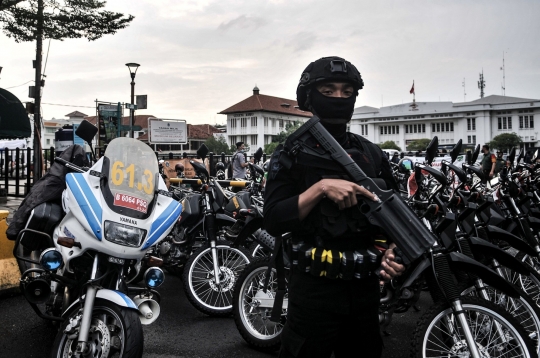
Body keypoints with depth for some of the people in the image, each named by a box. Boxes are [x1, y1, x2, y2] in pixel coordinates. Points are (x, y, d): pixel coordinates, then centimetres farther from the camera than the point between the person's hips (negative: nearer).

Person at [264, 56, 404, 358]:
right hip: (314, 288, -4)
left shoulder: (373, 154, 6)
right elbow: (274, 222, -16)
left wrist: (393, 251, -9)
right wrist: (321, 188, -26)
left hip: (366, 286, 5)